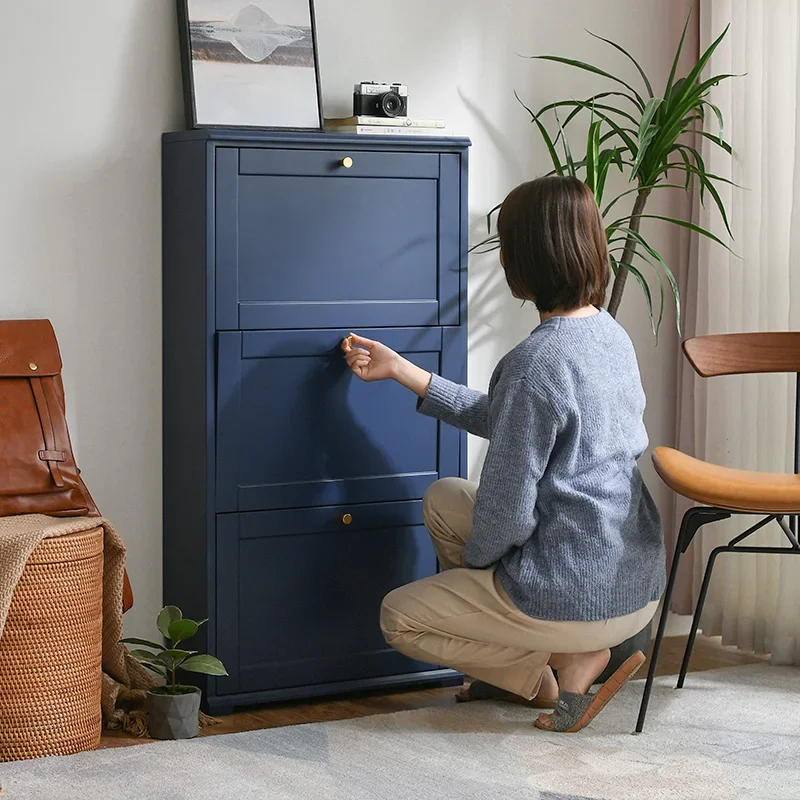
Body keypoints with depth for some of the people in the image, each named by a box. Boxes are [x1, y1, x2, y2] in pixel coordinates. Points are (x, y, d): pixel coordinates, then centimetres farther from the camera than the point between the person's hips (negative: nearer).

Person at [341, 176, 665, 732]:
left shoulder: (536, 363, -24)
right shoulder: (609, 334, 4)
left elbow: (507, 513, -20)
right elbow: (506, 421, 15)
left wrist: (472, 562, 2)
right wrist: (399, 370, 18)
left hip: (577, 602, -9)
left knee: (399, 617, 14)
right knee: (444, 499, 23)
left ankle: (563, 664, 3)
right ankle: (520, 668, 18)